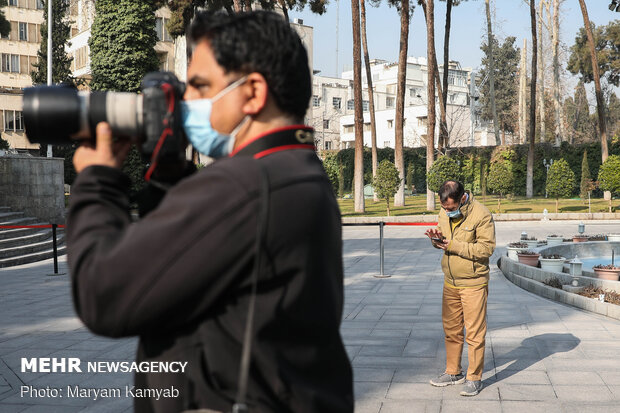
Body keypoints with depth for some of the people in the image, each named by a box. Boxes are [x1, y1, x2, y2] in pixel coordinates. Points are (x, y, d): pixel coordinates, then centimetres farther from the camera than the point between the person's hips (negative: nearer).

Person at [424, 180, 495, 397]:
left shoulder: (481, 215, -17)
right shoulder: (444, 212, 5)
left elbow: (487, 247, -20)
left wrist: (454, 246, -23)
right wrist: (436, 238, -9)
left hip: (473, 283, -6)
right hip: (450, 282, 7)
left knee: (474, 332, 0)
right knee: (451, 329, 15)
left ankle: (474, 378, 11)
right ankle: (453, 372, 28)